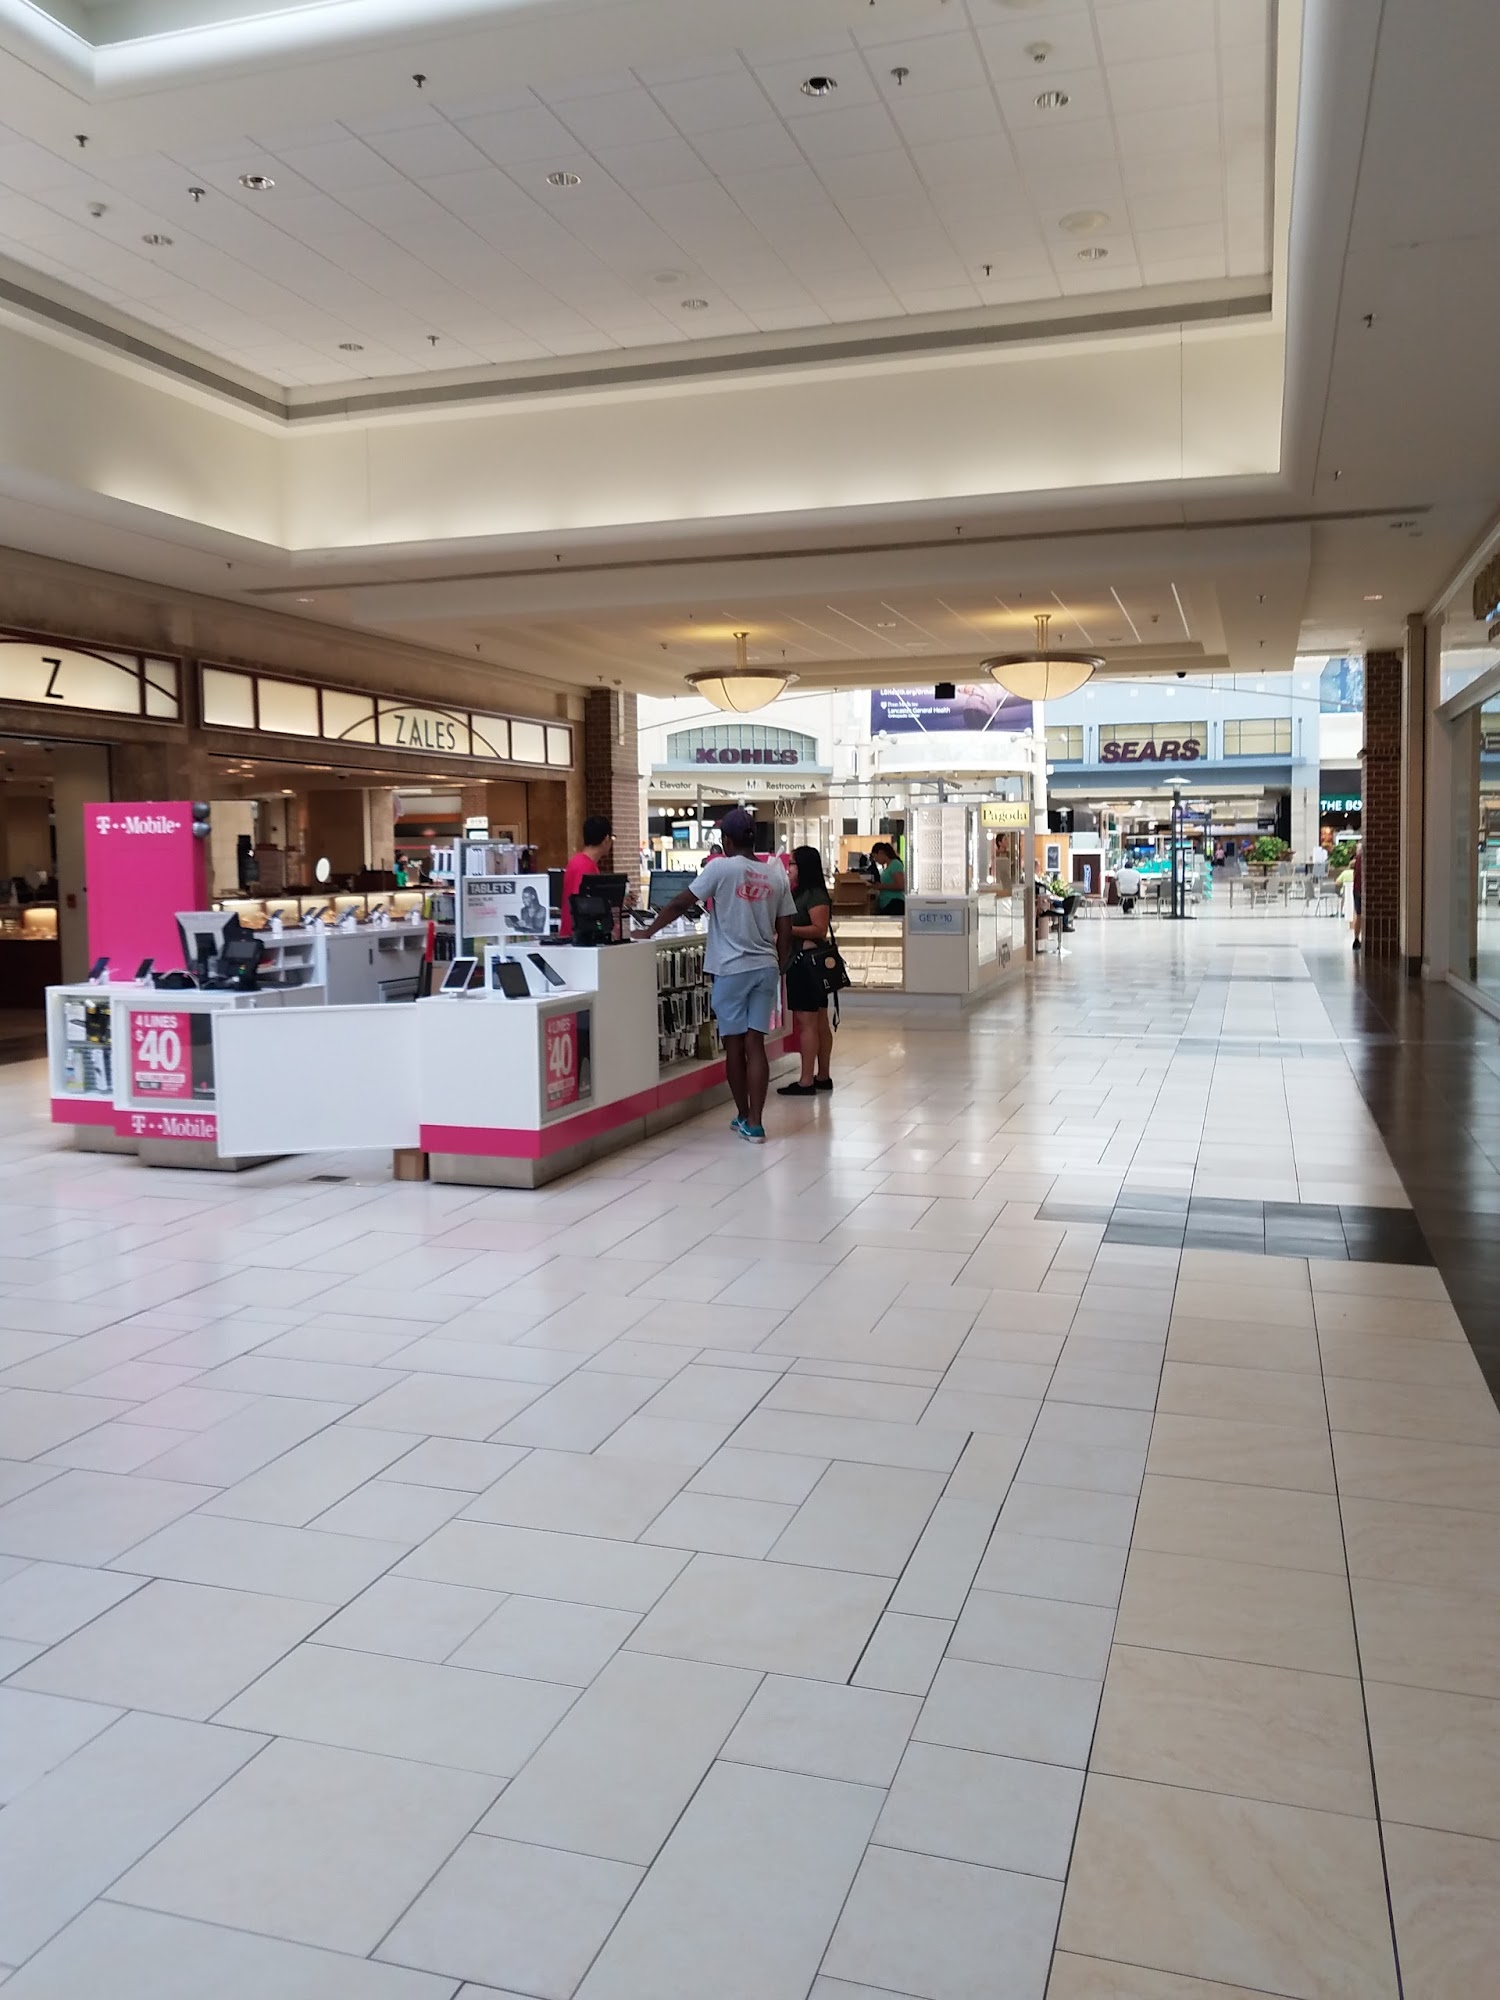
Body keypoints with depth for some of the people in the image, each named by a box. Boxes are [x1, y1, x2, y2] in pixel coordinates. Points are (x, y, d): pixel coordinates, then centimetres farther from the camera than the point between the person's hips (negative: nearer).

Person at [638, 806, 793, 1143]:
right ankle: (754, 1123, -1)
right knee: (755, 1044, 2)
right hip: (765, 968, 4)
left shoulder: (721, 868, -7)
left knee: (734, 1044, 8)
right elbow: (785, 933, 7)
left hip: (731, 969, -4)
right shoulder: (776, 875, 6)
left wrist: (648, 932, 7)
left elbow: (681, 904, -4)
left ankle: (744, 1117, 19)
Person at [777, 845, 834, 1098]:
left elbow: (820, 929, -20)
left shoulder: (815, 895, -13)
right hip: (802, 960, 10)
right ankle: (823, 1076, 19)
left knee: (806, 1021, -10)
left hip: (808, 960, -10)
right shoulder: (798, 894, 16)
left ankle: (806, 1082, -9)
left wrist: (787, 929, -21)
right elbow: (791, 921, 23)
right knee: (819, 1021, 13)